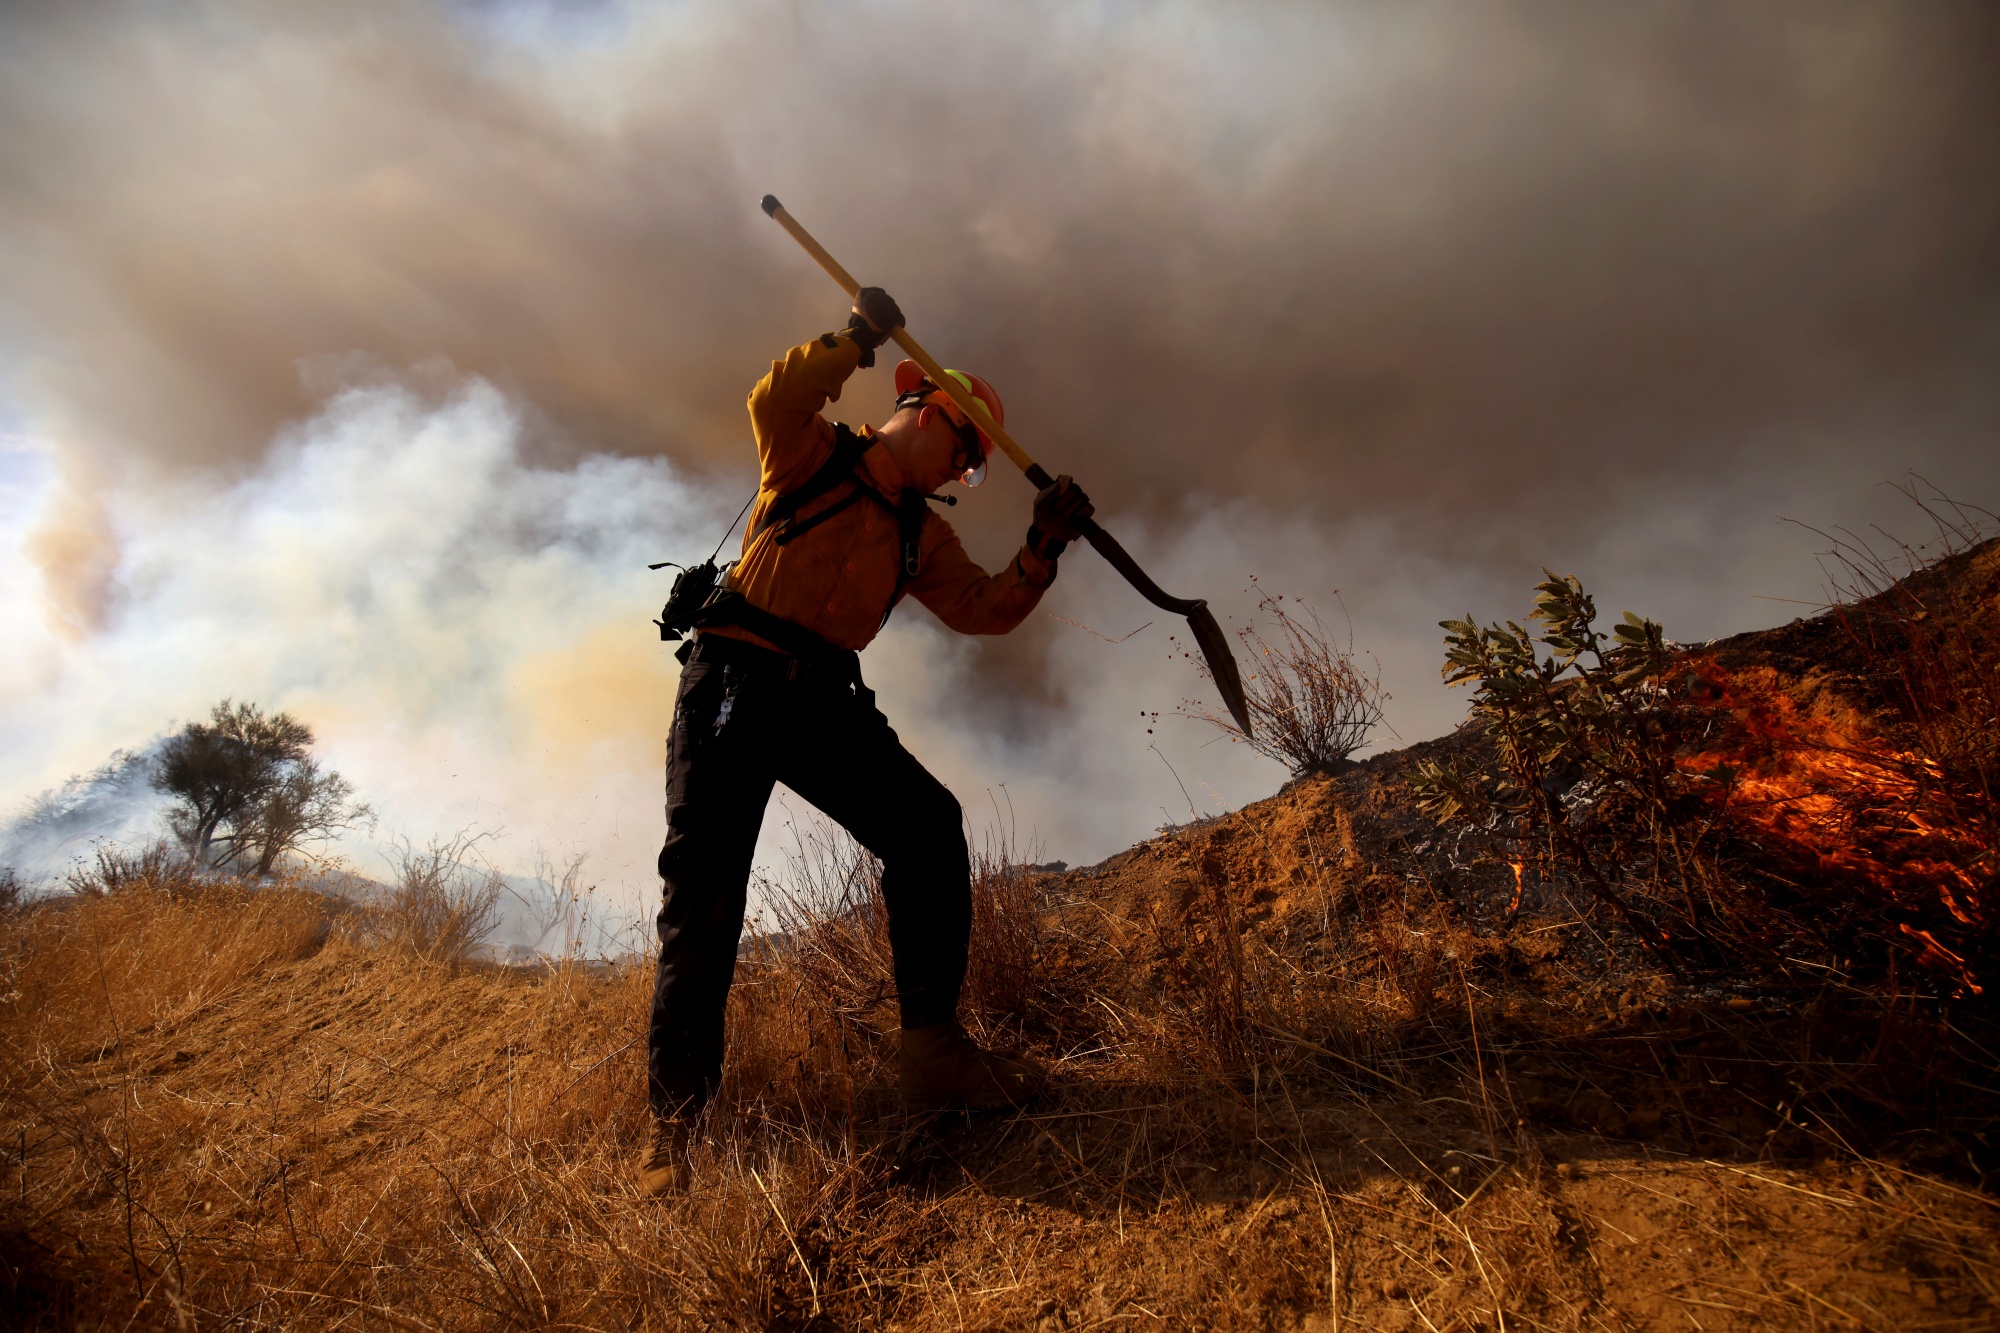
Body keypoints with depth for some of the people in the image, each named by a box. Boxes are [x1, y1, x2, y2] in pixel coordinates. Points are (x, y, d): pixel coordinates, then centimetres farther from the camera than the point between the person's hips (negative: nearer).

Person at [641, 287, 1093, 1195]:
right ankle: (673, 1122, -5)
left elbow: (982, 609, 12)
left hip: (823, 697, 5)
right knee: (704, 887, -11)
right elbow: (772, 401, -14)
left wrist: (1043, 547, 1)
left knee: (928, 823, -17)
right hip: (734, 677, -4)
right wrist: (859, 337, -12)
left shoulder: (921, 534, 21)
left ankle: (932, 1049, -12)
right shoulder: (813, 452, 8)